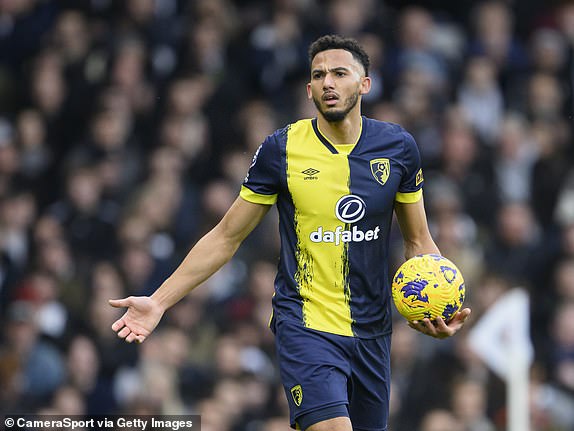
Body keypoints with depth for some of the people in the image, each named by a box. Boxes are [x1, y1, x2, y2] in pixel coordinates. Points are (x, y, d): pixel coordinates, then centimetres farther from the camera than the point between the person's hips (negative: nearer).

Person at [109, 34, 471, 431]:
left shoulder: (398, 147, 2)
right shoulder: (281, 150, -5)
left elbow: (419, 241, 13)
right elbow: (225, 238, 4)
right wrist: (159, 302, -2)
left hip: (372, 333, 4)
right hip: (305, 325, -4)